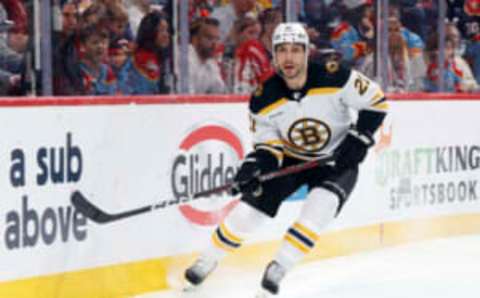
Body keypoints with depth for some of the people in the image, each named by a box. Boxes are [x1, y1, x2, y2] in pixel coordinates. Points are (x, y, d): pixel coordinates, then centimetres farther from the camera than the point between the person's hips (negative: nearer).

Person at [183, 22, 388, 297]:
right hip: (290, 158, 2)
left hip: (336, 159, -2)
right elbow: (269, 143, -8)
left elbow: (376, 101, -16)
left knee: (320, 207, -28)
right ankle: (207, 262, 16)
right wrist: (254, 165, -27)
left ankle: (279, 268, -12)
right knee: (249, 209, -5)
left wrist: (358, 140, -23)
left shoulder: (334, 77, -26)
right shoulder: (264, 98, -17)